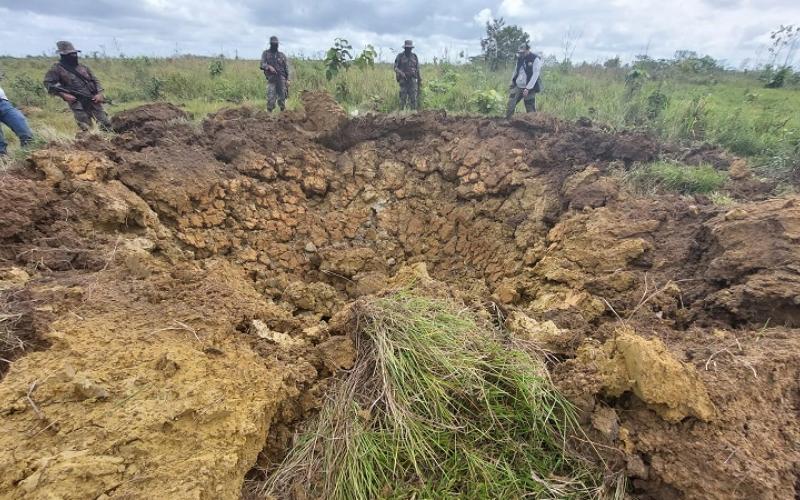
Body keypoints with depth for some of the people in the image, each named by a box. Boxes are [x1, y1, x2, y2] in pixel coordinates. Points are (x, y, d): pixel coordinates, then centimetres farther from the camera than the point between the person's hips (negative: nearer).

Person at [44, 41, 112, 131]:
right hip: (78, 104, -4)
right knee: (86, 129, -4)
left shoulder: (82, 67, 13)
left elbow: (95, 80, 16)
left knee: (106, 124, 0)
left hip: (93, 100, 4)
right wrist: (63, 95, -13)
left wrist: (99, 93, -1)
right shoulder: (57, 69, 0)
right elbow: (48, 83, 0)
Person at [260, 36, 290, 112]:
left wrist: (287, 79, 2)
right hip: (271, 79, -1)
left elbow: (286, 68, 11)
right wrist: (269, 67, -21)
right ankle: (269, 112, -4)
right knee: (270, 98, -9)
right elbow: (262, 64, 0)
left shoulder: (282, 55, 12)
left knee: (282, 98, 2)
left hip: (281, 79, 1)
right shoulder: (266, 53, 8)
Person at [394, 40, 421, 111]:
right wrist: (401, 73, -21)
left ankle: (414, 111, -1)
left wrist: (420, 80, 10)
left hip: (413, 79, 2)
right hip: (403, 80, -2)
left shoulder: (414, 56, 10)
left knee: (414, 97, -4)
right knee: (403, 97, -3)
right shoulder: (400, 56, 1)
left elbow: (417, 69, 13)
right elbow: (395, 67, -2)